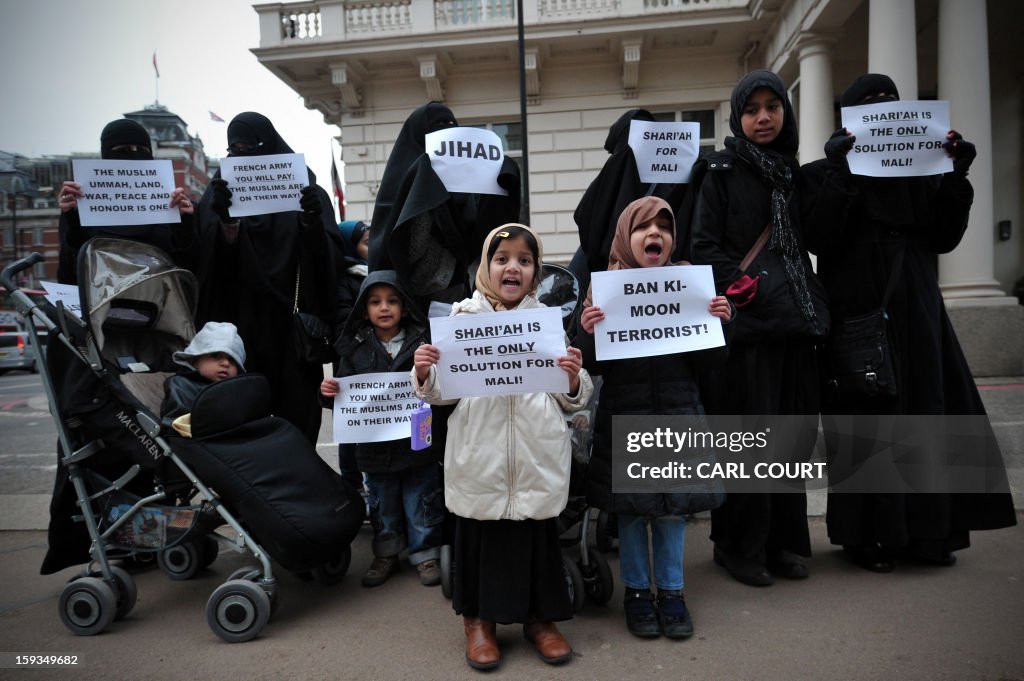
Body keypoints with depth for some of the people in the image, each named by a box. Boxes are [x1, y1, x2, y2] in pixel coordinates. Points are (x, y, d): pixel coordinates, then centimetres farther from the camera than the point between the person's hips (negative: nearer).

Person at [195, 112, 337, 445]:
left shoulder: (302, 185, 8)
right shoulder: (222, 189, 11)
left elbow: (326, 252, -3)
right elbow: (221, 252, -3)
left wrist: (312, 221, -23)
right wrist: (225, 219, -23)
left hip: (291, 318, -1)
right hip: (240, 318, 1)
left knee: (296, 410, -1)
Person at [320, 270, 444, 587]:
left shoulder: (421, 343, -7)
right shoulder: (354, 348, 2)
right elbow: (347, 393, 7)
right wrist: (330, 392, -13)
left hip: (417, 442, -2)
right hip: (375, 447, 3)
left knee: (421, 502, 11)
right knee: (382, 505, 19)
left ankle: (425, 553, 30)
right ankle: (386, 554, 37)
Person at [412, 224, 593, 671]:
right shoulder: (462, 318, 3)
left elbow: (574, 400, 6)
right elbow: (439, 392, 5)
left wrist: (574, 378, -14)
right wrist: (424, 374, -15)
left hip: (538, 455, 1)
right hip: (479, 455, 0)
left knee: (538, 533, 10)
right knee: (479, 533, 9)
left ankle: (540, 617, 34)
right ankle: (478, 620, 33)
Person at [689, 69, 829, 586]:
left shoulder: (792, 173, 18)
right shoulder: (720, 171, 2)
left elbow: (805, 243, 20)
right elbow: (703, 245, -7)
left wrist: (812, 305, 9)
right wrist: (743, 288, -17)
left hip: (794, 320, 6)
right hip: (744, 323, -5)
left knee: (793, 433, 7)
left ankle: (782, 540, 20)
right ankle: (739, 545, 11)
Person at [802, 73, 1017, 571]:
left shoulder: (921, 169, 13)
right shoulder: (824, 173, 1)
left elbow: (943, 239, 6)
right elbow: (820, 240, -13)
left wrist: (956, 177, -4)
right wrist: (840, 176, -20)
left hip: (916, 310, 5)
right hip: (857, 312, -5)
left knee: (926, 415, 7)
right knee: (865, 423, -2)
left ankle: (925, 532, 20)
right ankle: (865, 535, 11)